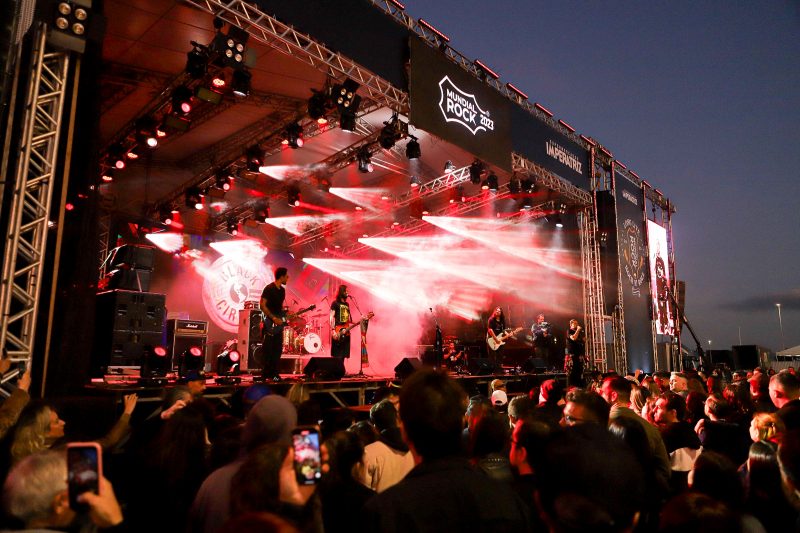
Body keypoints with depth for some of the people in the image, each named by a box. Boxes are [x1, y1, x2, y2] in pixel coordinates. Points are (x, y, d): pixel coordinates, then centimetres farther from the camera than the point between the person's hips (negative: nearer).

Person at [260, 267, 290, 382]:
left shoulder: (282, 290, 13)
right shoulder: (269, 289, -12)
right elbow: (262, 305, -16)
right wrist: (273, 318, -19)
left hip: (279, 324, 8)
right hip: (270, 324, -8)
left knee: (277, 350, 7)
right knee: (268, 350, -5)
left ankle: (273, 373, 13)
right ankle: (266, 374, 2)